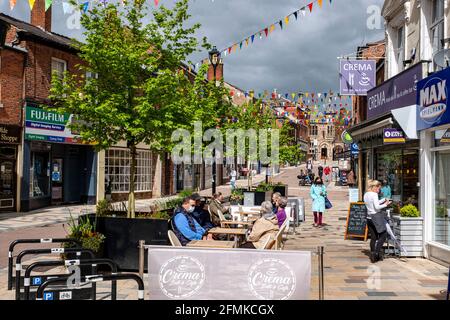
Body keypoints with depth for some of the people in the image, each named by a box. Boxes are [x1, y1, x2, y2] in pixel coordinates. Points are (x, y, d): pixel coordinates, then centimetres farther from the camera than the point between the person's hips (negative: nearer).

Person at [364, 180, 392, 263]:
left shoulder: (366, 195, 13)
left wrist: (384, 200, 18)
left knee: (373, 237, 11)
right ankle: (376, 252, -8)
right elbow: (377, 207, -19)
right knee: (383, 235, 1)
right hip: (377, 217, -8)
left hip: (369, 217, 8)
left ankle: (373, 255, 11)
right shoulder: (374, 194, -12)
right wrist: (385, 205, -7)